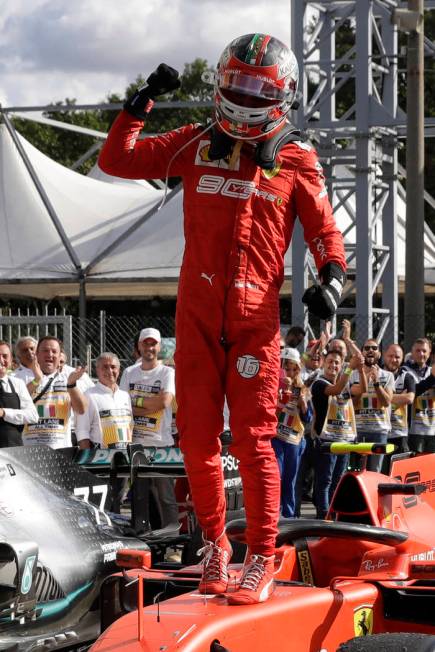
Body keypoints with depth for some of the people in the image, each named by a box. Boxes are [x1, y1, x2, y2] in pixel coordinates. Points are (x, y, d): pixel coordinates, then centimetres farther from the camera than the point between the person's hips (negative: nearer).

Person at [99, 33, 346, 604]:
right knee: (197, 437, 5)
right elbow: (117, 160, 12)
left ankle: (262, 560, 0)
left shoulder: (296, 160, 5)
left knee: (253, 440, -6)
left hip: (256, 317, -2)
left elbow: (324, 230, 9)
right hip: (197, 313, 2)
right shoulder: (196, 145, 10)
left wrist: (331, 278, -10)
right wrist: (142, 102, 2)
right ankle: (214, 542, 22)